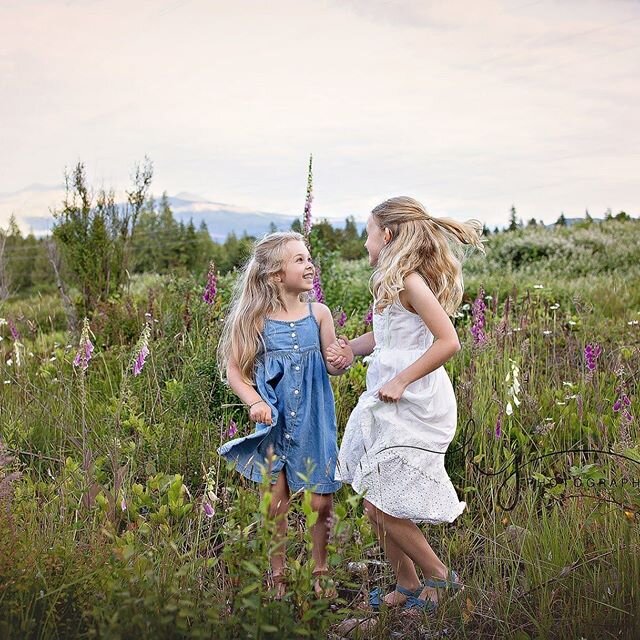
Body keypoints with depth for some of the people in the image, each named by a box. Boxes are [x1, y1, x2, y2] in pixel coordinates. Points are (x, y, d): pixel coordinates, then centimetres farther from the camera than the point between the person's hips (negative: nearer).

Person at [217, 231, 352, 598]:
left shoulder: (318, 313, -1)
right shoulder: (256, 319, -8)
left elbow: (332, 368, 6)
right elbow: (235, 369, -3)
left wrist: (342, 361, -17)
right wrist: (255, 402, -17)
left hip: (315, 422, 2)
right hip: (274, 422, -2)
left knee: (321, 502, 6)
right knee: (276, 503, 5)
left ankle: (320, 573, 28)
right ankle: (278, 576, 24)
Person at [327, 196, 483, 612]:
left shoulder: (409, 281, -17)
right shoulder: (395, 281, 12)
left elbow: (448, 342, -23)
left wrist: (400, 381, -20)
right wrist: (352, 347, 3)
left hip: (413, 406, -9)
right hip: (391, 404, 9)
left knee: (381, 506, -4)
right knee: (377, 503, 13)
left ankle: (441, 579, 14)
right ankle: (408, 588, 27)